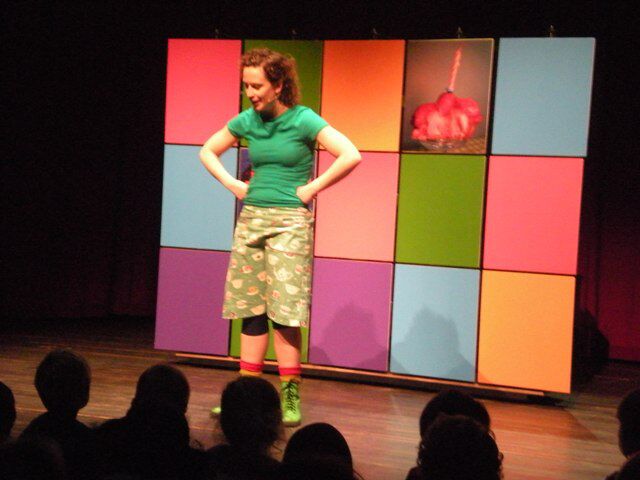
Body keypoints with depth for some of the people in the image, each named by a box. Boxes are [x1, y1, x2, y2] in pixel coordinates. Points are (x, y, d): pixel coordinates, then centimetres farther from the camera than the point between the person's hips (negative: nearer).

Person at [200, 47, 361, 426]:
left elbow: (351, 156, -19)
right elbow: (208, 151, 22)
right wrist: (233, 185, 8)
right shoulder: (248, 121, 7)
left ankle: (290, 396, -2)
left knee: (285, 310, -9)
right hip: (251, 219, 6)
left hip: (289, 221, -6)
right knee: (251, 310, 6)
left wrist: (312, 188, -14)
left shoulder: (303, 120, -9)